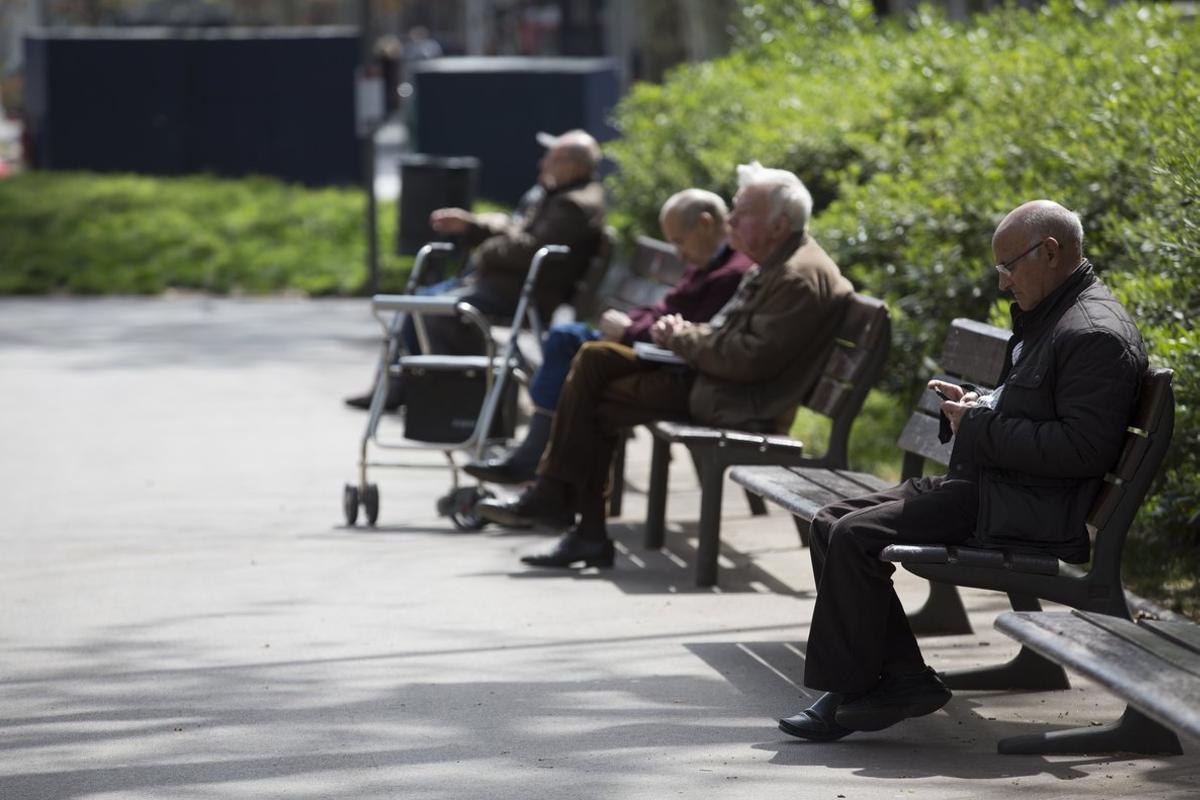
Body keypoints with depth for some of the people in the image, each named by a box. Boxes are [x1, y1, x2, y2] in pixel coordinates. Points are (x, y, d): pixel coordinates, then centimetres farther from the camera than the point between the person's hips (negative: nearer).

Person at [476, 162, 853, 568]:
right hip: (708, 374, 11)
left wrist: (685, 339, -12)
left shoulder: (801, 278, -20)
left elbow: (750, 359, -25)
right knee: (594, 358, 4)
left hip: (740, 404, -11)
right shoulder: (774, 264, 14)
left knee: (597, 405, -10)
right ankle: (553, 493, -3)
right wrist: (686, 334, 2)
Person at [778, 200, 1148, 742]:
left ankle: (846, 691, -6)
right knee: (830, 524, 3)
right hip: (982, 484, 11)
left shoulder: (1097, 335, -15)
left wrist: (980, 427, -18)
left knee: (856, 536, -20)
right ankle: (903, 679, -1)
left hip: (1025, 509, -11)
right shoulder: (1044, 316, 19)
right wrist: (974, 404, 9)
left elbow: (1083, 448, -24)